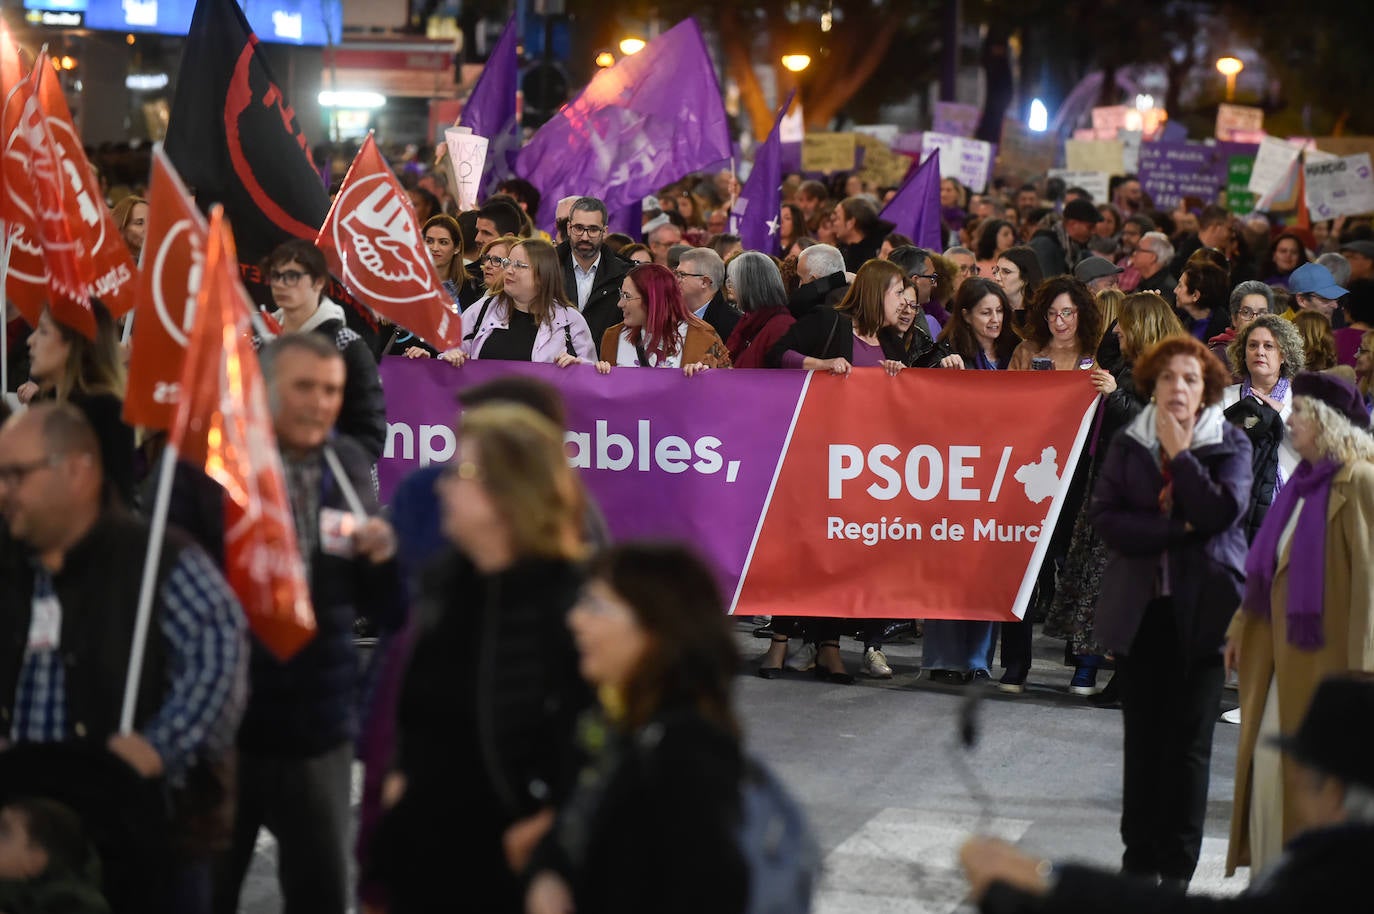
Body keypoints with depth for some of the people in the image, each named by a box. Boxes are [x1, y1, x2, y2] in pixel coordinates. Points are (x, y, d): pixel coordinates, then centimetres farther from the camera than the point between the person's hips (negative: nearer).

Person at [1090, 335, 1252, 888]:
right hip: (1141, 609, 2)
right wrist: (1175, 527, -14)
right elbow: (1104, 518, -5)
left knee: (1189, 740, -1)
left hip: (1201, 609, -2)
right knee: (1143, 739, 7)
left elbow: (1222, 512, -16)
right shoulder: (1128, 445, 7)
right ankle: (1139, 859, 16)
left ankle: (1177, 869, 7)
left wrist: (1179, 452, -12)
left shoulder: (1230, 444, 1)